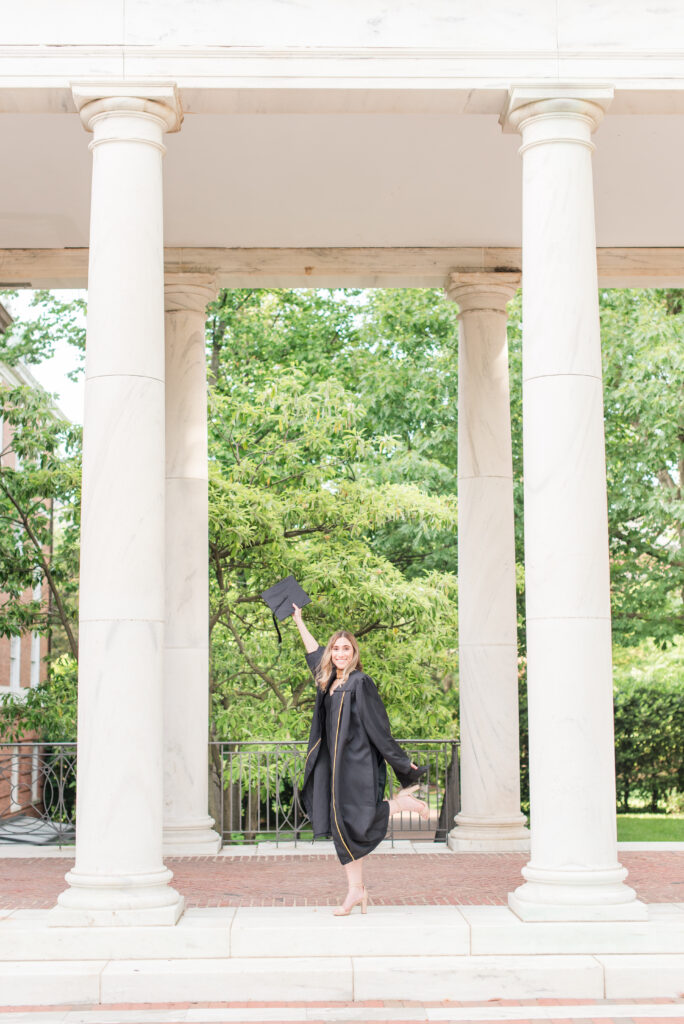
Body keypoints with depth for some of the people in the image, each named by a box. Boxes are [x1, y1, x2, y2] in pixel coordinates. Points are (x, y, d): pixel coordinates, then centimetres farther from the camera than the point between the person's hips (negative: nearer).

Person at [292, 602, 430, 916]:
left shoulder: (359, 682, -10)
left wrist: (401, 761, -8)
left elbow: (378, 724, -10)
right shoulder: (329, 681, 10)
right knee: (341, 825, 4)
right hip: (336, 763, 7)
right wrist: (298, 620, 35)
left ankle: (402, 803, 13)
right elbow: (313, 651, 27)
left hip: (358, 763, -7)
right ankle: (356, 889, 9)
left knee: (354, 822, -10)